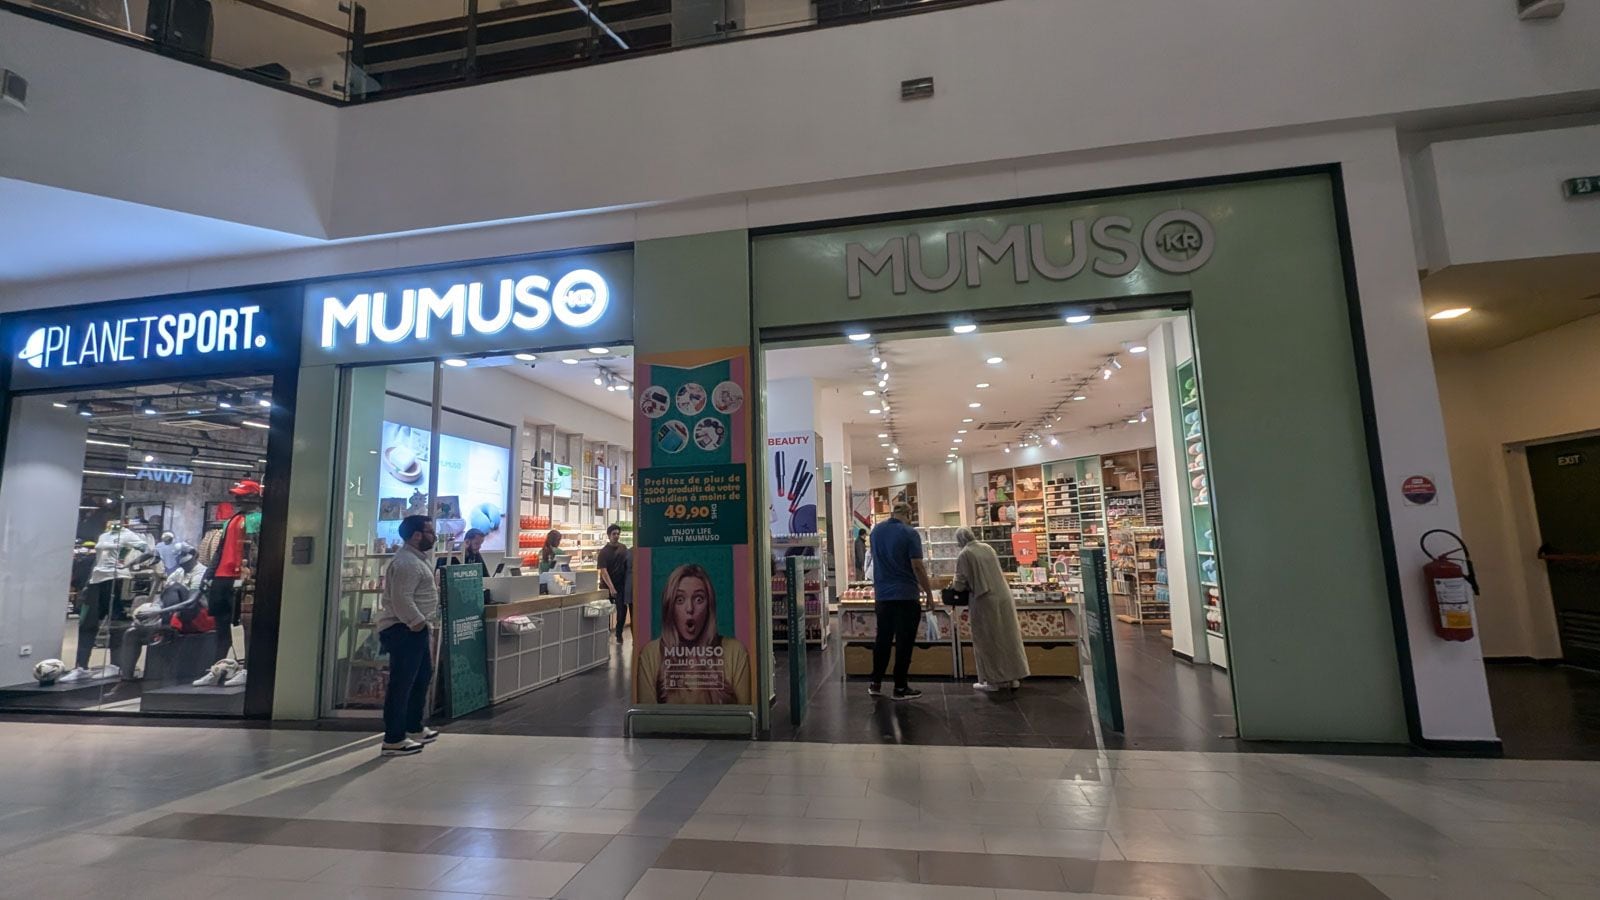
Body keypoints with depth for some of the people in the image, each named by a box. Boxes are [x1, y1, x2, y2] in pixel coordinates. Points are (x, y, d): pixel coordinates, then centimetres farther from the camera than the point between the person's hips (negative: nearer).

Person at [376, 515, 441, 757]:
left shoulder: (416, 559, 16)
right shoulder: (407, 563, -19)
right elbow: (402, 599, -27)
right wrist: (418, 622, -23)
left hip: (414, 629, 12)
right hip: (404, 630, -12)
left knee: (422, 678, 19)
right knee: (401, 684, -6)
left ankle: (414, 729, 31)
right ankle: (394, 739, 1)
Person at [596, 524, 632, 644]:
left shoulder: (623, 548, 4)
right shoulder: (604, 551, -10)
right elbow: (603, 571, -16)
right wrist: (611, 588, -24)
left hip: (622, 584, 3)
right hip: (608, 585, -3)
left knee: (622, 610, 1)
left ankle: (619, 634, 17)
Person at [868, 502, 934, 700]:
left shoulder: (876, 530, 6)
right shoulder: (909, 533, -12)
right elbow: (918, 567, -14)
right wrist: (929, 593, -6)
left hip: (882, 595, 5)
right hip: (906, 595, -5)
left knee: (883, 640, 14)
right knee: (904, 642, 3)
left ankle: (876, 684, 19)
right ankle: (900, 688, 9)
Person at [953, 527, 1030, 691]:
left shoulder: (964, 555, -8)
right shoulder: (988, 548, 10)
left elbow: (960, 583, -6)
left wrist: (953, 585, 15)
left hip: (985, 601, -6)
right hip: (1003, 597, 6)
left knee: (988, 641, 4)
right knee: (1007, 637, 12)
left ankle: (993, 680, 9)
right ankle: (1013, 677, 20)